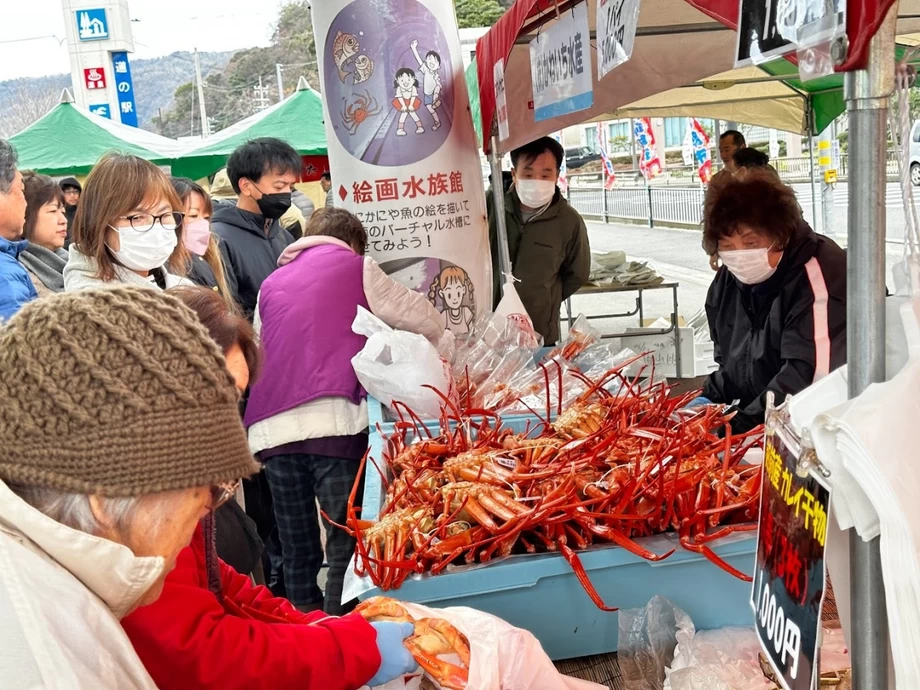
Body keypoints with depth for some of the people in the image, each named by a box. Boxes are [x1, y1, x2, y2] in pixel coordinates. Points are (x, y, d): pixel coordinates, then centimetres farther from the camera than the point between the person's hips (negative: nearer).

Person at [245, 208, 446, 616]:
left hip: (271, 427, 5)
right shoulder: (353, 266, 11)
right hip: (331, 419, -5)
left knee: (297, 552, 10)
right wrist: (439, 337, 33)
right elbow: (421, 318, 13)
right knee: (346, 546, -2)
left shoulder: (271, 284, 24)